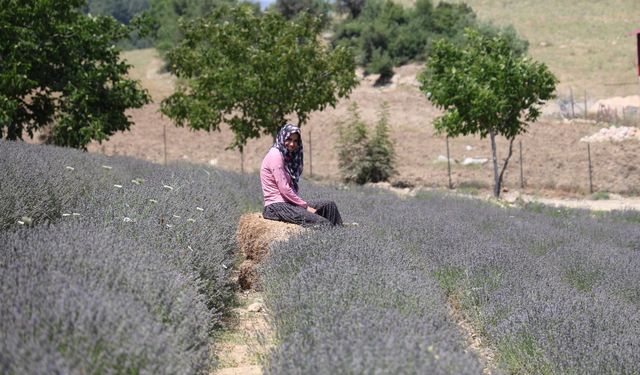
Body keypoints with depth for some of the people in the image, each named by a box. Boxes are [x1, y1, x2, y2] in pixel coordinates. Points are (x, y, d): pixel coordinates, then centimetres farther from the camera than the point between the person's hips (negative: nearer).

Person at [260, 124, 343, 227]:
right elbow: (284, 188, -16)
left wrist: (305, 204, 2)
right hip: (277, 206, -10)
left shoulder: (287, 156, 18)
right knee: (323, 224, -21)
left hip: (288, 202, 10)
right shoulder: (275, 155, -11)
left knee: (329, 205, 2)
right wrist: (306, 206, -11)